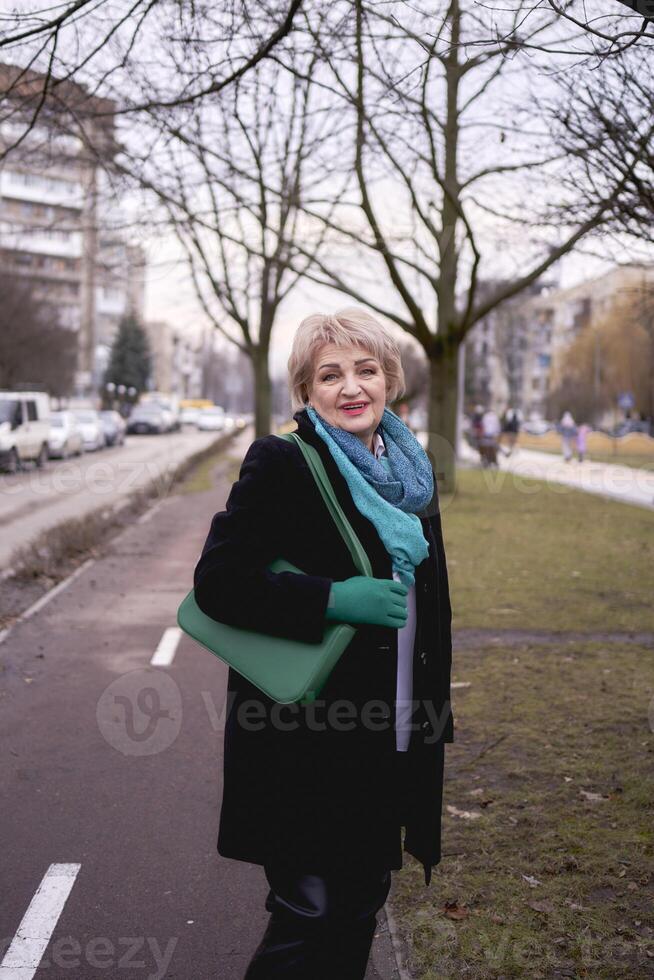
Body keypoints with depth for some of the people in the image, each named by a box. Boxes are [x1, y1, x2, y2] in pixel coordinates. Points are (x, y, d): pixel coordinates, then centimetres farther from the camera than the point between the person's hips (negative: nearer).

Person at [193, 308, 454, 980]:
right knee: (310, 913, -1)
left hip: (387, 740, 7)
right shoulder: (281, 464, -11)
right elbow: (217, 583, -17)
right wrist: (332, 600, -24)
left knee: (362, 902, 16)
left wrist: (435, 717, 17)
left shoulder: (409, 470, 10)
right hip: (305, 740, -6)